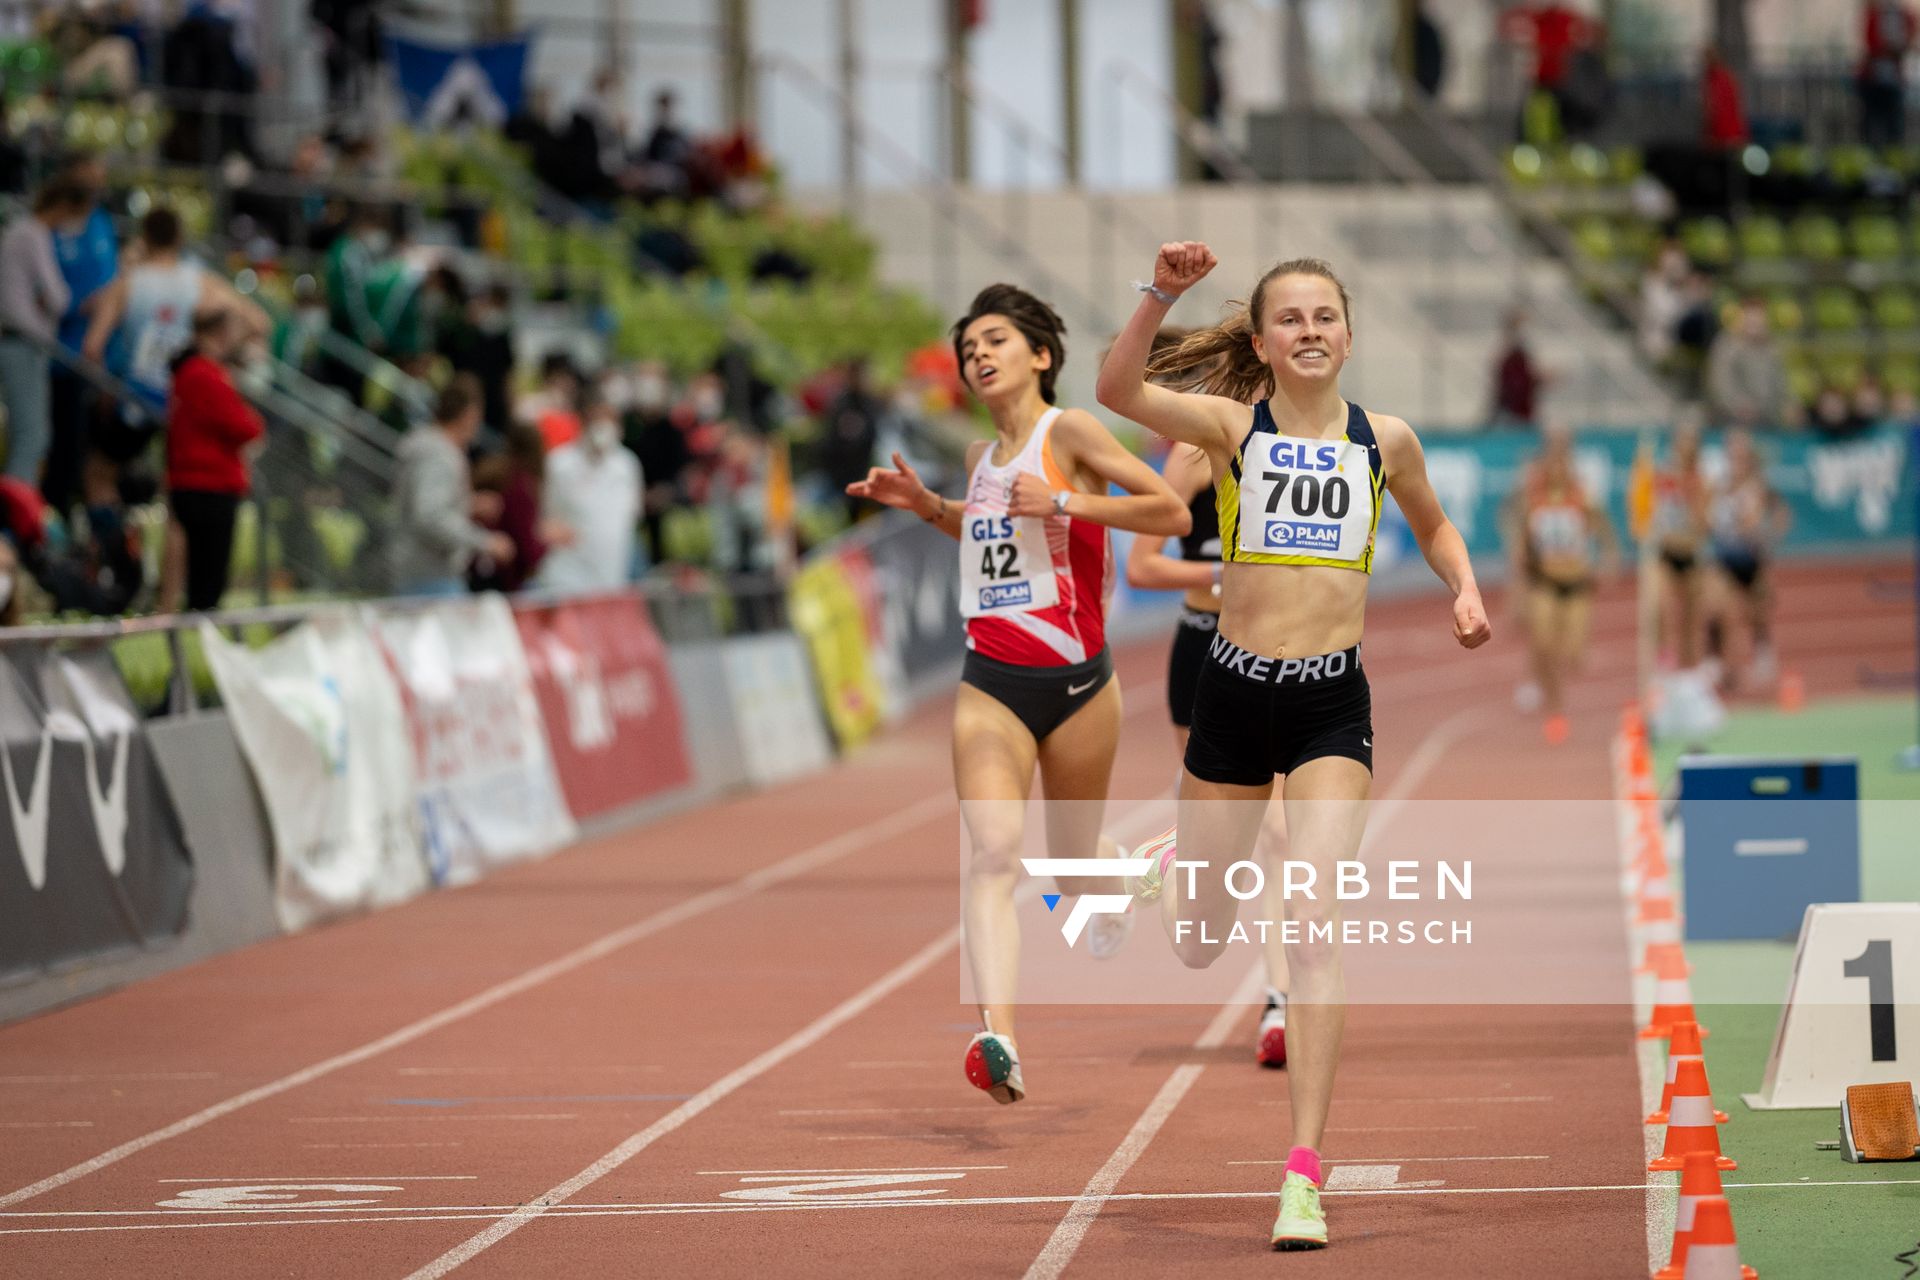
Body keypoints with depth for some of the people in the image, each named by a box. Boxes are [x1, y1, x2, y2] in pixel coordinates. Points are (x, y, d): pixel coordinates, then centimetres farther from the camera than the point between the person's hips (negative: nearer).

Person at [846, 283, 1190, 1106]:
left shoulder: (1068, 433, -6)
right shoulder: (982, 457, 12)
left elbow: (1172, 514, -13)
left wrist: (1065, 501, -19)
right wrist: (925, 505, 17)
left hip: (1077, 682, -4)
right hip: (991, 685, 4)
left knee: (1076, 867, 11)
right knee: (993, 853, -17)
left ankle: (1121, 896, 50)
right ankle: (998, 1039, -30)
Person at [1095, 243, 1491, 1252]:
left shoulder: (1384, 441, 4)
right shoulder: (1231, 426, -3)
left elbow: (1432, 524, 25)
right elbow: (1118, 391, -22)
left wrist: (1464, 590, 6)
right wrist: (1160, 296, -36)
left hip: (1333, 705, 0)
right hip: (1234, 692, 0)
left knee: (1312, 928, -15)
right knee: (1197, 947, 14)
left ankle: (1305, 1175, -13)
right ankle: (1169, 867, 54)